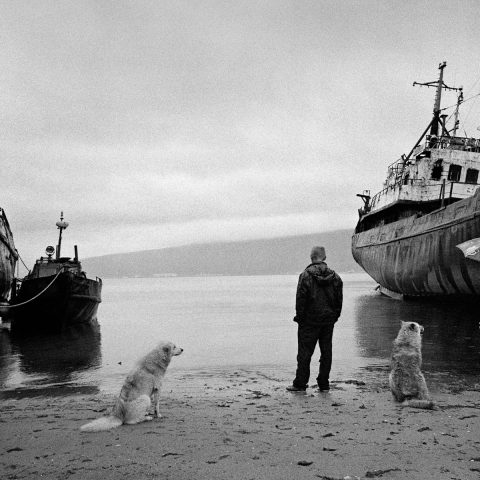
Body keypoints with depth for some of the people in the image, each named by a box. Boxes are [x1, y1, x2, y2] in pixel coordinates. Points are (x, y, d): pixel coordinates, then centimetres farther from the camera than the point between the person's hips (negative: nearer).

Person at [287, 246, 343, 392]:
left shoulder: (306, 275, -11)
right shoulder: (334, 276, 3)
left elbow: (301, 299, -11)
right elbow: (339, 300, 6)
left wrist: (299, 317, -2)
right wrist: (335, 317, 13)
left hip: (310, 320, -4)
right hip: (329, 320, 4)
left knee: (305, 352, 2)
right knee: (326, 351, 10)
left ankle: (300, 384, 6)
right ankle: (324, 384, 14)